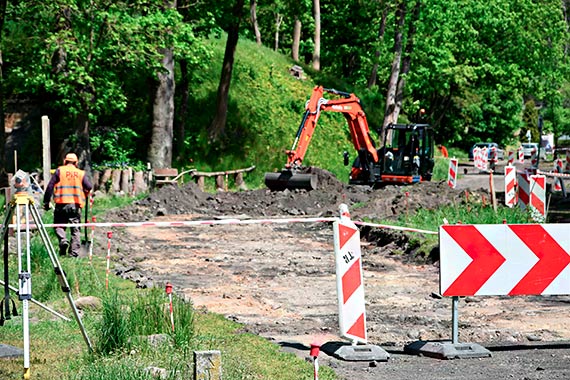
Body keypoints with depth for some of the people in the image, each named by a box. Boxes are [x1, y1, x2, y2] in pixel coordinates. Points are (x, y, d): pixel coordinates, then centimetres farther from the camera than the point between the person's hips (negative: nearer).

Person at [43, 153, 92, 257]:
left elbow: (50, 186, 0)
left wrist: (46, 202, 5)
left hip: (62, 204, -2)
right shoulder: (81, 173, 10)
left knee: (59, 225, 10)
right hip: (76, 205, 2)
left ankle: (63, 240, -17)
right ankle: (74, 252, 2)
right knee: (75, 229, 6)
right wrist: (83, 196, 25)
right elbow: (89, 187, 5)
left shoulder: (59, 171, 5)